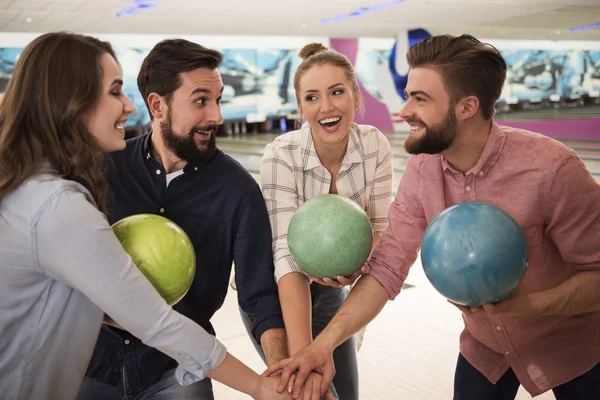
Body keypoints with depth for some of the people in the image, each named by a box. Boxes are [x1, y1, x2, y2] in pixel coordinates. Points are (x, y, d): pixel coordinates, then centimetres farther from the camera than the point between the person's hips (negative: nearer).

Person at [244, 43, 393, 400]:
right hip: (274, 292, -4)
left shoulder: (376, 146, -17)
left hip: (330, 289, 4)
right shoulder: (281, 156, -29)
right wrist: (302, 354, -44)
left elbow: (380, 227, -12)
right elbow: (287, 253, -35)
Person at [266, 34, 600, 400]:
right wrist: (324, 344, -29)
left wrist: (528, 305, -38)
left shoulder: (550, 168, -30)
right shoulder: (422, 169, -16)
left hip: (571, 350, -3)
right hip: (485, 346, 3)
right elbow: (386, 268, -17)